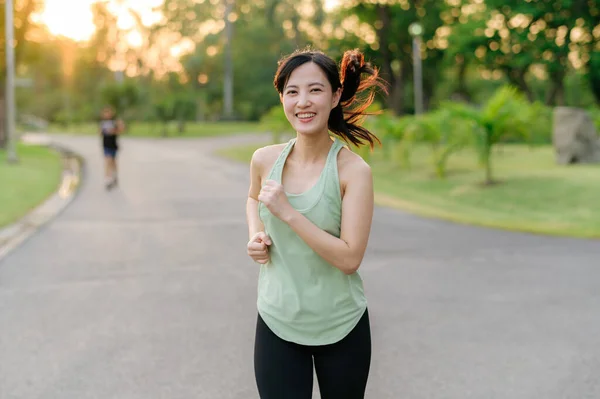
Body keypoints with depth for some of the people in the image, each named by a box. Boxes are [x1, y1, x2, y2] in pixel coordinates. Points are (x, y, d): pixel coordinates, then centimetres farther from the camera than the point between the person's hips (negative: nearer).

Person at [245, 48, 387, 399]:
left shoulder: (354, 171, -16)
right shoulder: (265, 160, -4)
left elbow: (350, 258, -21)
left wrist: (287, 212, -24)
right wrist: (256, 235, -1)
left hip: (342, 329, -2)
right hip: (277, 324, 2)